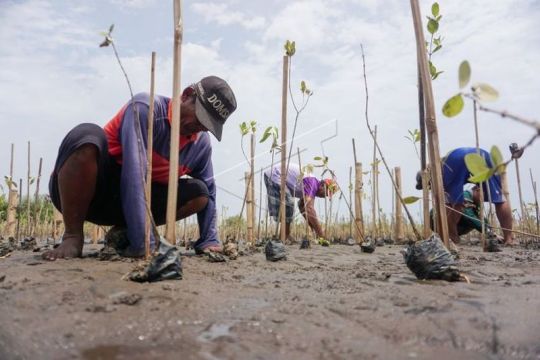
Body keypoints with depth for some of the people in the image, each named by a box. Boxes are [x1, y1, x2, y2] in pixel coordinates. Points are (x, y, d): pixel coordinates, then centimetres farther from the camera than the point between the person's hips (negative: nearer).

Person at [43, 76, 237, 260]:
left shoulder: (201, 143, -3)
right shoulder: (145, 107, -23)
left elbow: (208, 192, 6)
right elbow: (134, 172, -33)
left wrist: (209, 241, -6)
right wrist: (143, 243, -38)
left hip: (123, 204, 5)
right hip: (87, 193, -5)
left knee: (199, 193, -11)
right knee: (87, 135, -35)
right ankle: (73, 237, -20)